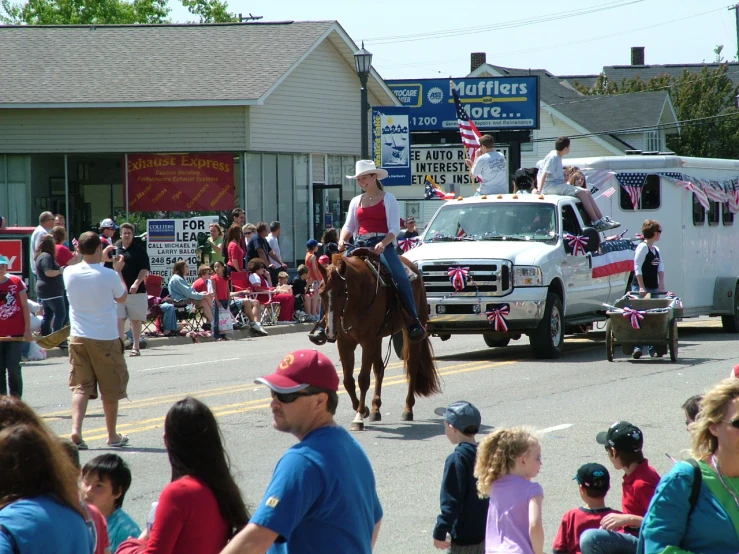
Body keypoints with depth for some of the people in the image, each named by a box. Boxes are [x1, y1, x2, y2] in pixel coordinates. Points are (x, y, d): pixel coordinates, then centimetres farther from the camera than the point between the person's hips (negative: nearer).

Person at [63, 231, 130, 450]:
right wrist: (118, 270, 12)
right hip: (105, 339, -3)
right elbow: (122, 298, 4)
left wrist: (100, 259, 27)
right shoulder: (109, 275, -15)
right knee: (110, 389, 11)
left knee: (80, 386, 4)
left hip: (78, 339, 3)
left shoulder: (69, 273, -4)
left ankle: (76, 430, -16)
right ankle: (113, 436, 21)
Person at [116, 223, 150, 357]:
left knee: (136, 319, 3)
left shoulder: (139, 250, 0)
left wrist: (137, 283, -17)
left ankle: (136, 347, 9)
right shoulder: (116, 250, 11)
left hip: (136, 291, -3)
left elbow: (145, 269, -7)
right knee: (119, 319, -3)